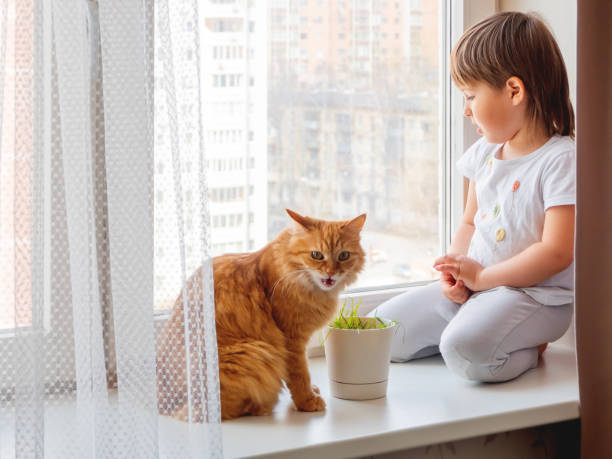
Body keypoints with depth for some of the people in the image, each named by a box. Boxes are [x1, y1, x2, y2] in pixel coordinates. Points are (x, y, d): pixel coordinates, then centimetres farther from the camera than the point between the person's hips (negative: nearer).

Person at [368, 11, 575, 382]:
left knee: (465, 349, -35)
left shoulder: (560, 160, -15)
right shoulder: (484, 154, 9)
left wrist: (481, 276, -18)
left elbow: (557, 252, -21)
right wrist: (455, 273, -2)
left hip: (534, 295, -8)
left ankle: (527, 350, -5)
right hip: (476, 286, 8)